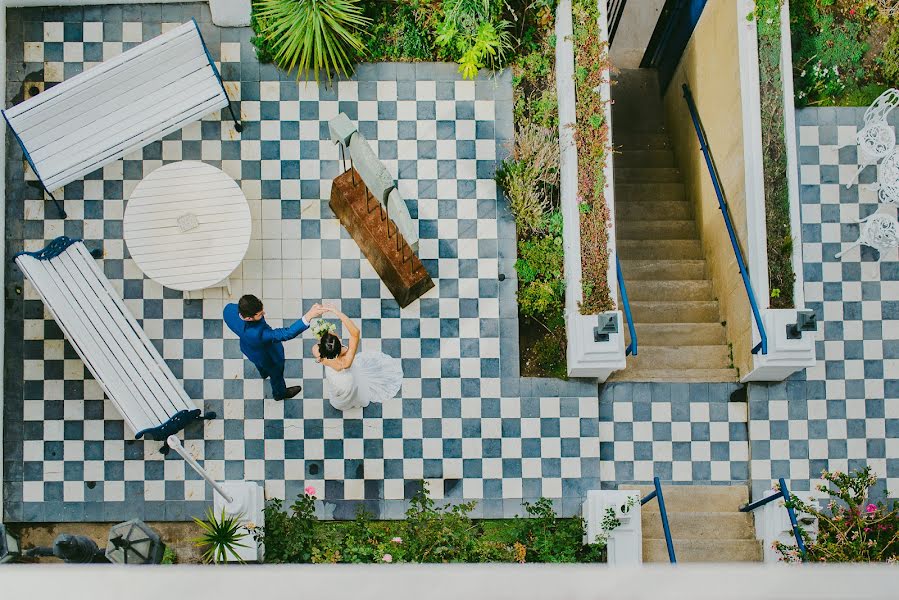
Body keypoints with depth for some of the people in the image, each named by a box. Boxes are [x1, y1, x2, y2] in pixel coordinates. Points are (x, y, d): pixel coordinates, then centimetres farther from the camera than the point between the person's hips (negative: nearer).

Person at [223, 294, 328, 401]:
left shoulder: (229, 309, -34)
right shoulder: (256, 334, -53)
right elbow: (286, 334, -53)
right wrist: (309, 315, -63)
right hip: (268, 356, -5)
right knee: (276, 373, 30)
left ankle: (264, 373, 75)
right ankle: (280, 393, 61)